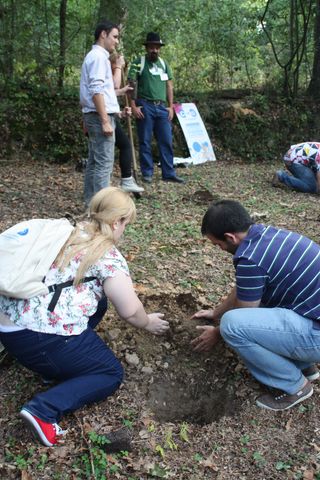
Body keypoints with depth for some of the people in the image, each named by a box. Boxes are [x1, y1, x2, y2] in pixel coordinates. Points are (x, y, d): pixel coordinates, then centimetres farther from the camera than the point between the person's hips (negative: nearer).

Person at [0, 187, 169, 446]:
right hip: (41, 338, -8)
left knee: (98, 300, 22)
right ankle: (45, 409, -8)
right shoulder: (108, 255, -8)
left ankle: (56, 365, 16)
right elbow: (130, 311, -2)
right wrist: (148, 323, 20)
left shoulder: (68, 233, 14)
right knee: (112, 373, 10)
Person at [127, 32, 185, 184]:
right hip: (145, 106, -4)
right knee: (145, 141, 1)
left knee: (166, 141, 1)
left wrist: (171, 106, 7)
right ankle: (147, 173, 9)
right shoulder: (138, 63, -1)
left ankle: (169, 173, 6)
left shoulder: (164, 63, 15)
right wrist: (133, 106, -13)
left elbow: (169, 86, 15)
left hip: (162, 107, 5)